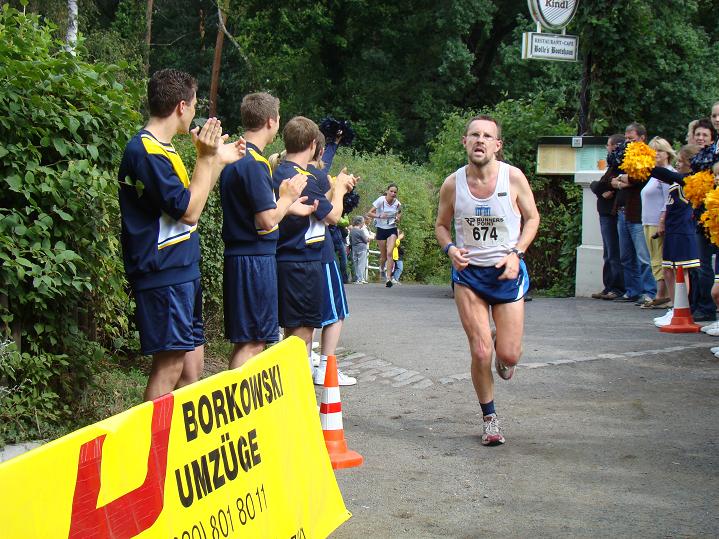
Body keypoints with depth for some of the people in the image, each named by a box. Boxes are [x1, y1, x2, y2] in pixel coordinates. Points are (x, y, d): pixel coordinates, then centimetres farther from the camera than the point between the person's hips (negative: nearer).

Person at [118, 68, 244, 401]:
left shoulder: (162, 149, 16)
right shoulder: (145, 151, -17)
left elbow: (190, 201, 23)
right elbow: (188, 211, -18)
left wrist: (219, 161, 19)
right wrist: (206, 158, -13)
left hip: (183, 271, 10)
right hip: (163, 275, -10)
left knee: (193, 361, 12)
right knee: (169, 366, -9)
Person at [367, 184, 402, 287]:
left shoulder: (397, 203, -4)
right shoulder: (381, 201, -12)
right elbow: (369, 213, -12)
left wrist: (398, 218, -8)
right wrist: (379, 216, -29)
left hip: (392, 230, 1)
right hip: (381, 229, -1)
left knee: (389, 253, -17)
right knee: (383, 255, 7)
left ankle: (389, 278, -17)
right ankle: (382, 269, 42)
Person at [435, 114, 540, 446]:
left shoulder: (513, 178, -9)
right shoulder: (452, 185, -6)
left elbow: (532, 218, 3)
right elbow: (441, 224, 9)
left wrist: (516, 253, -11)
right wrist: (450, 249, -12)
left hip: (507, 272, 0)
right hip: (469, 272, 0)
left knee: (509, 355, 0)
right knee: (480, 353, -6)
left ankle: (503, 354, 41)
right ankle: (489, 418, 16)